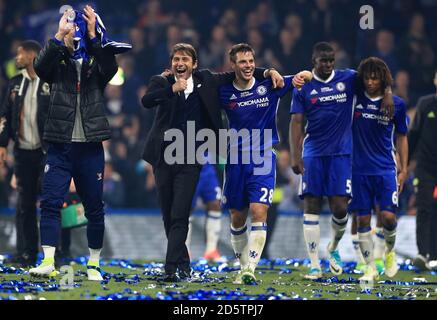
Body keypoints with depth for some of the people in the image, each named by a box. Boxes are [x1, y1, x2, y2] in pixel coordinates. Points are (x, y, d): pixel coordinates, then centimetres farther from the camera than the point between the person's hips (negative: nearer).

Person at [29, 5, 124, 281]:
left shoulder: (96, 63, 6)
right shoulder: (58, 63, 6)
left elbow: (111, 67, -17)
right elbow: (41, 67, -16)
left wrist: (92, 34, -24)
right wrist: (60, 35, -25)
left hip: (90, 146, 0)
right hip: (60, 145, 0)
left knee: (94, 207, 5)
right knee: (51, 202, -10)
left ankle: (94, 264, 14)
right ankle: (48, 262, -13)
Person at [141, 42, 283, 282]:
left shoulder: (205, 81, 7)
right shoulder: (161, 83, 3)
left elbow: (234, 75, 20)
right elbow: (146, 101, -17)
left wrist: (268, 72, 10)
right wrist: (172, 89, -30)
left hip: (189, 162, -1)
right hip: (163, 159, 1)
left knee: (179, 217, -12)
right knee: (169, 216, 8)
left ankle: (171, 269, -17)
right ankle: (184, 265, 23)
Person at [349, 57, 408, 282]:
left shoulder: (397, 104, 1)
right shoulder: (354, 98, -1)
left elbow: (401, 137, 10)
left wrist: (403, 169, 7)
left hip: (386, 169, -1)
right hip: (360, 169, 1)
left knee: (388, 216, -10)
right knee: (362, 220, 1)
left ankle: (390, 250, 21)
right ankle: (370, 268, 11)